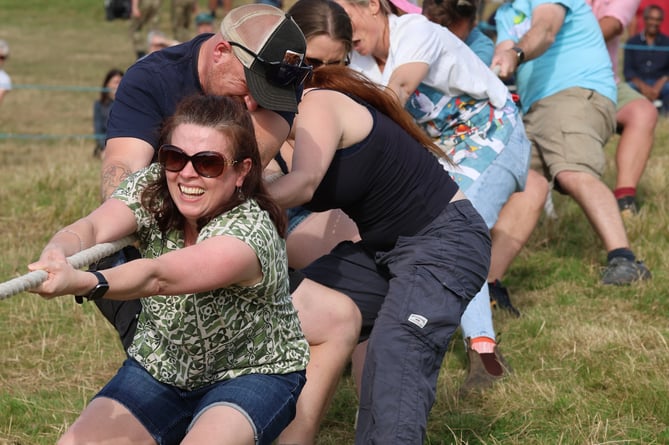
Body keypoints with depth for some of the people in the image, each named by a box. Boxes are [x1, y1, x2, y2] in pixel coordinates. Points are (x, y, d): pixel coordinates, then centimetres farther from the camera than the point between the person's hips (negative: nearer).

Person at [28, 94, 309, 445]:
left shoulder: (250, 232, -30)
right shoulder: (150, 189, -11)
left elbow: (158, 276, -45)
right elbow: (92, 228, -30)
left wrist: (83, 283, -63)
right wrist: (56, 256, -54)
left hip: (254, 374, -5)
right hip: (160, 368, 5)